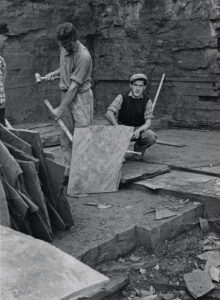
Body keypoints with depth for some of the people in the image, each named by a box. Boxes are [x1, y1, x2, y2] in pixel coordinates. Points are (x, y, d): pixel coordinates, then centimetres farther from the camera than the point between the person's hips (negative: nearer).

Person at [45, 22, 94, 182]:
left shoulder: (83, 56, -20)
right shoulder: (64, 48, 6)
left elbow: (74, 85, -20)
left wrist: (61, 109, -18)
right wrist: (53, 73, 8)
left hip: (81, 96, -8)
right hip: (66, 94, 8)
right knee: (65, 138, 9)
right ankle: (69, 172, 17)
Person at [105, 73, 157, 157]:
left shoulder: (147, 101, -6)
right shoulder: (122, 97, -11)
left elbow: (147, 123, -11)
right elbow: (108, 114, -21)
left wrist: (138, 131, -33)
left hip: (139, 129, 2)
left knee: (151, 136, -29)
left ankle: (138, 148, 4)